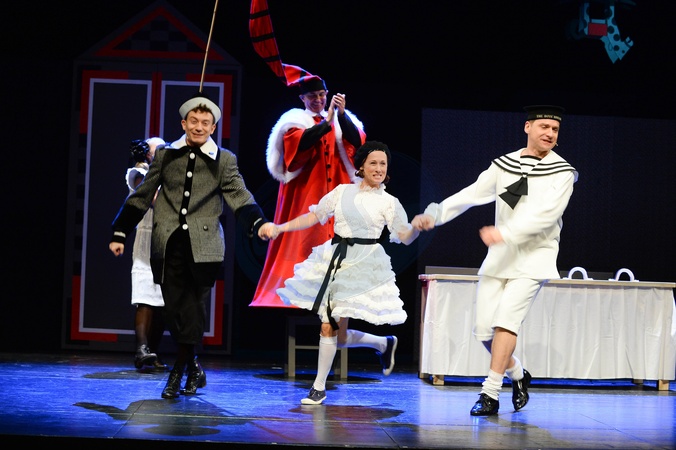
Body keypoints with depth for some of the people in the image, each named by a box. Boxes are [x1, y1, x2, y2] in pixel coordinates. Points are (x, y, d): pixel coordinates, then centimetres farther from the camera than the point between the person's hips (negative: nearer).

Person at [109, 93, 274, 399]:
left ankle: (179, 371, 8)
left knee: (192, 310, -3)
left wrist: (258, 223, -24)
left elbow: (239, 197, -5)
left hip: (202, 245, -2)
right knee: (174, 308, 2)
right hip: (168, 244, 2)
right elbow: (140, 198, 13)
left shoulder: (224, 160, 5)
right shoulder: (165, 155, 9)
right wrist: (119, 234, 10)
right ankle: (193, 369, 17)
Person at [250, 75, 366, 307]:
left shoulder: (341, 119, 15)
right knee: (303, 241, -9)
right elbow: (300, 142, -15)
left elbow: (357, 140, -3)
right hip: (304, 192, -3)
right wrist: (327, 122, -18)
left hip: (335, 191, 3)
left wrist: (341, 114, -14)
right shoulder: (294, 121, 6)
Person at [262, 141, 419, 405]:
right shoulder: (342, 191, 9)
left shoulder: (389, 202, 3)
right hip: (334, 260, 4)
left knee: (331, 327, -9)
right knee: (330, 328, 2)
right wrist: (280, 227, 2)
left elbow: (405, 237, 1)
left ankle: (319, 387, 5)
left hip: (363, 264, -4)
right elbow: (314, 216, 10)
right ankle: (384, 344, 25)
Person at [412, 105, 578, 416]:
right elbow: (471, 194, 8)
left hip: (534, 257, -5)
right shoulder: (505, 164, 9)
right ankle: (518, 376, 27)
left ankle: (490, 393, -16)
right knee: (483, 328, 3)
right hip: (499, 258, 5)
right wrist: (434, 214, -4)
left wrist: (505, 233, -28)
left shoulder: (562, 172, -5)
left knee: (507, 317, -20)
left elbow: (547, 213, -18)